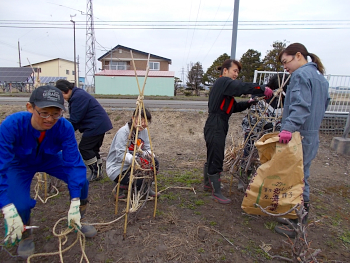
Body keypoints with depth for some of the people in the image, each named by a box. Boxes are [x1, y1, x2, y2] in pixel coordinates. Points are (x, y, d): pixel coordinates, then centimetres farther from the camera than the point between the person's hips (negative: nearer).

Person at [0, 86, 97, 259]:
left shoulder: (65, 127, -33)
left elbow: (74, 163, -29)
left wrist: (75, 204, -33)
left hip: (49, 159, 2)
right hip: (19, 164, -1)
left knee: (82, 183, -14)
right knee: (20, 205, -21)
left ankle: (76, 222, 16)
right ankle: (25, 236, 16)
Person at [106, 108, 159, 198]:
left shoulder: (144, 130, 0)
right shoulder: (123, 132, -21)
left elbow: (147, 149, -1)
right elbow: (120, 155, -26)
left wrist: (147, 154, -25)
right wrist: (133, 159, -44)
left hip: (133, 164, 7)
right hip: (117, 168, -7)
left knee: (154, 162, -15)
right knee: (139, 181, -27)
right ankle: (121, 187, 3)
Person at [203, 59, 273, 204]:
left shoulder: (224, 85, 21)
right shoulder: (223, 82, -9)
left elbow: (234, 106, 17)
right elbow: (243, 87, -27)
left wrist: (248, 103, 4)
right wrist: (263, 89, -22)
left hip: (218, 126, 11)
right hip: (215, 126, -11)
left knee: (212, 157, 20)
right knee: (216, 160, -3)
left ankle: (207, 184, 36)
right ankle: (217, 192, 8)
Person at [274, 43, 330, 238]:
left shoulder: (301, 75, -12)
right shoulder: (321, 77, 18)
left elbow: (301, 105, -26)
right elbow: (324, 104, 21)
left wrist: (289, 127, -36)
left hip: (299, 135, -10)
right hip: (313, 135, 10)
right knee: (302, 177, 19)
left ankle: (296, 225, 7)